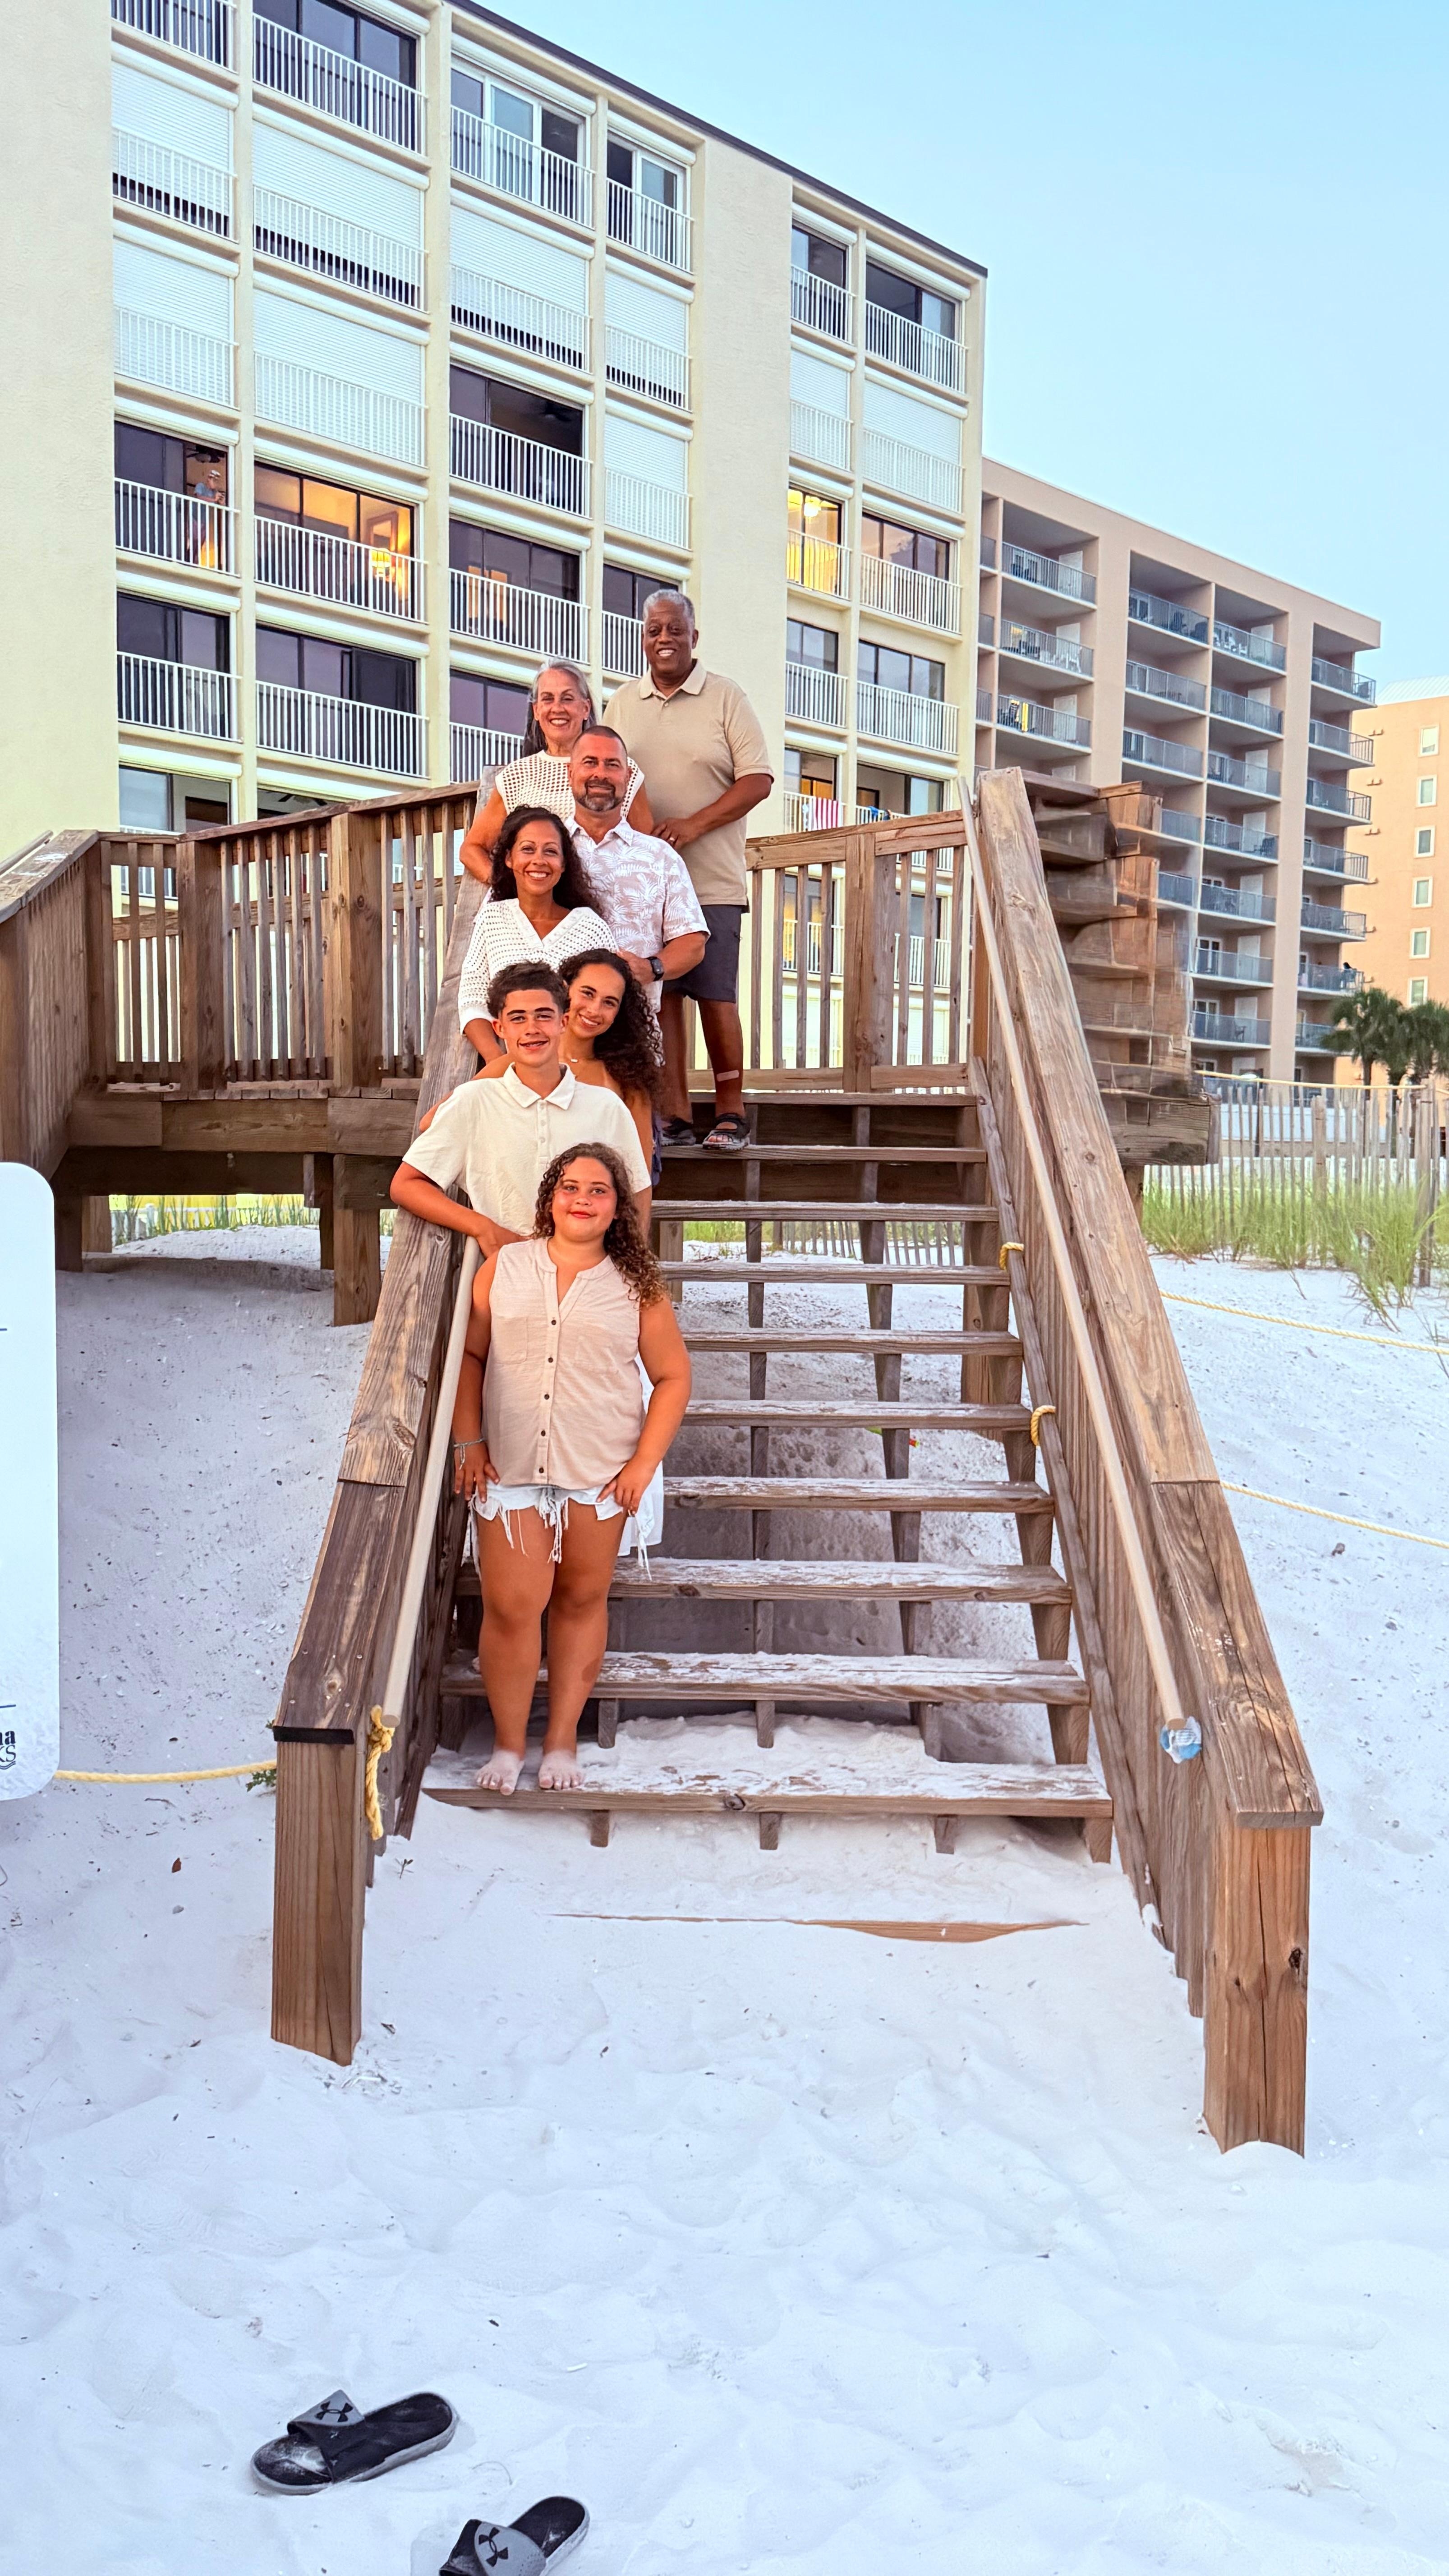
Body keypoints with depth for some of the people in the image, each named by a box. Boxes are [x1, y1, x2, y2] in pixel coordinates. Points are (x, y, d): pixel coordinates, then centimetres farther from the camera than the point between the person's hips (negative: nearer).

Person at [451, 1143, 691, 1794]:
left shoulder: (636, 1287, 0)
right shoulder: (504, 1268, 2)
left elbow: (673, 1376, 3)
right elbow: (468, 1354, 7)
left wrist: (645, 1462, -5)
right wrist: (467, 1443, 0)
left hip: (600, 1474, 0)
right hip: (510, 1470, 0)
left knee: (581, 1600, 11)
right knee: (511, 1607, -1)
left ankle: (562, 1740, 27)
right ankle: (508, 1742, 20)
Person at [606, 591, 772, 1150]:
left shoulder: (725, 698, 2)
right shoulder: (621, 704, 13)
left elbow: (758, 780, -4)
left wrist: (694, 824, -15)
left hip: (711, 880, -3)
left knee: (716, 996, -3)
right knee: (660, 996, 2)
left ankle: (730, 1113, 9)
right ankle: (675, 1116, 7)